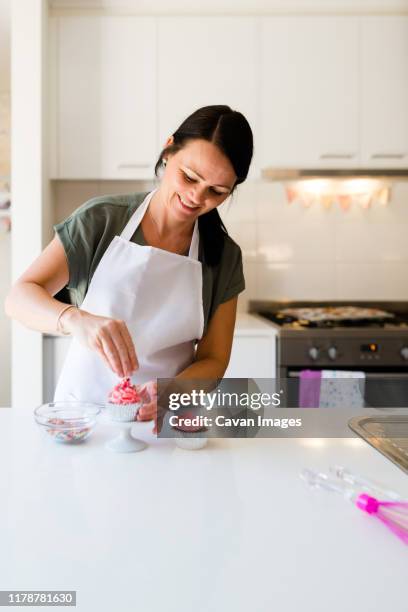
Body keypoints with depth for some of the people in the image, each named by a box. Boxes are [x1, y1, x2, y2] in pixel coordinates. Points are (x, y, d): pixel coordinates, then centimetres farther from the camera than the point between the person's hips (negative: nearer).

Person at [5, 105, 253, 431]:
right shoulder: (102, 219, -7)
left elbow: (213, 360, 0)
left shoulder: (225, 255, -1)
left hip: (163, 420, 2)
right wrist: (75, 319, -31)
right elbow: (19, 297, -10)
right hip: (80, 410, -2)